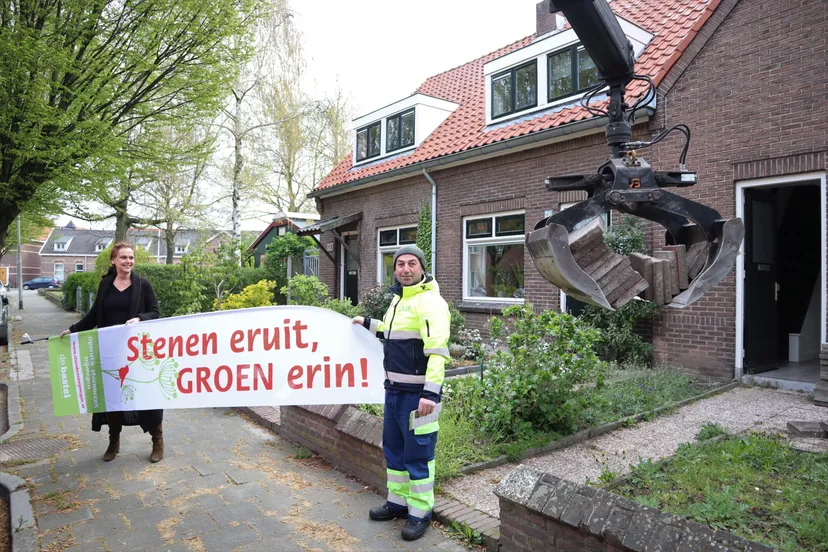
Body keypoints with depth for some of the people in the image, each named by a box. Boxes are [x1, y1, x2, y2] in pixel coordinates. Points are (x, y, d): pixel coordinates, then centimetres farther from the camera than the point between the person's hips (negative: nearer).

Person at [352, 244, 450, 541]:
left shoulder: (429, 302, -17)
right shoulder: (398, 300, 13)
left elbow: (437, 350, -25)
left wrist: (431, 392, -30)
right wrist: (369, 323, 32)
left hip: (417, 393, -9)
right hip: (394, 390, 9)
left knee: (417, 454, 2)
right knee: (393, 448, 19)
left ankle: (420, 513, 19)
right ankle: (398, 502, 35)